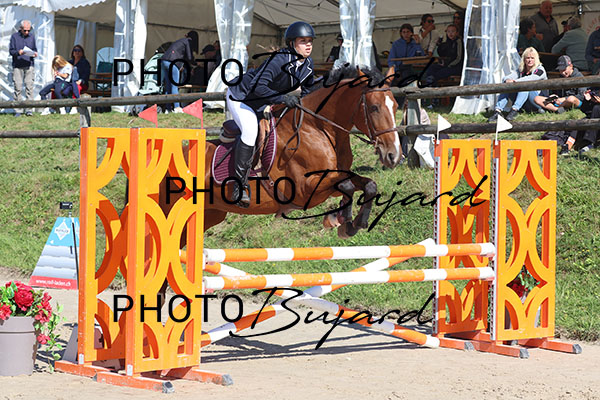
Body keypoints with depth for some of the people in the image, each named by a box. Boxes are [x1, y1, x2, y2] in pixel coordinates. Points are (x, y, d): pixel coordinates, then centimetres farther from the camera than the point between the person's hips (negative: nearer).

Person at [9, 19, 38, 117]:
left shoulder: (31, 36, 12)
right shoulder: (14, 36, 4)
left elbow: (35, 49, 18)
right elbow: (10, 51, 1)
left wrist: (35, 53, -4)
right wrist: (18, 52, -18)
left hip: (29, 66, 2)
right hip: (17, 66, -2)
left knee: (29, 87, -6)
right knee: (18, 88, -3)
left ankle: (29, 109, -4)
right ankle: (17, 110, 2)